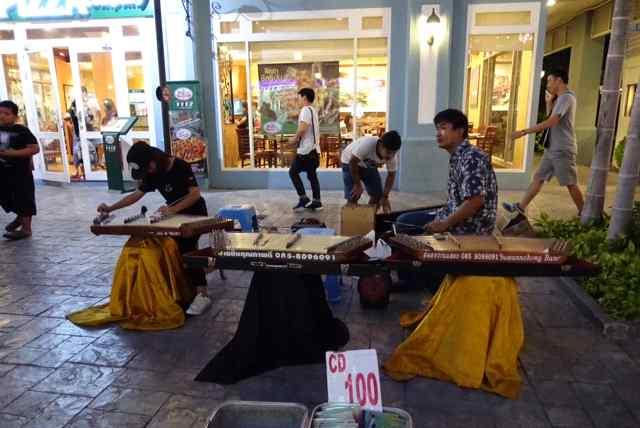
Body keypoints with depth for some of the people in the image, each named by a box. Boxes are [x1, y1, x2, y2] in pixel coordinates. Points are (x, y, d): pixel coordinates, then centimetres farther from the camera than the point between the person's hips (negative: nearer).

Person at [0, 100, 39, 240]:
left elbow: (35, 148, -18)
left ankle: (26, 228, 9)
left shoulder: (22, 131, -12)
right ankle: (20, 217, 41)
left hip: (21, 172, -7)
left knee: (24, 198, 0)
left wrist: (13, 153, -23)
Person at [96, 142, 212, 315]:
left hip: (194, 213, -8)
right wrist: (110, 208, -1)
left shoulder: (180, 166, -22)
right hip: (175, 213, 8)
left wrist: (172, 209, -35)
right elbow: (137, 194, 6)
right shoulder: (152, 174, 0)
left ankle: (202, 295, -16)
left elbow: (195, 193, -27)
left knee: (187, 250, -18)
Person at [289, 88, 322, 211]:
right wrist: (299, 138, 16)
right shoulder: (313, 110, 18)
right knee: (312, 174, 11)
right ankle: (316, 202, 11)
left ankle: (303, 199, -3)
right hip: (314, 148, 9)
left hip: (306, 149, -9)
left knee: (293, 172, 0)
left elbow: (303, 128, -26)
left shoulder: (305, 110, -12)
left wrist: (295, 138, -11)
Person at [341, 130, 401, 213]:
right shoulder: (367, 144, -41)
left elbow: (391, 175, -11)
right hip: (350, 162, -5)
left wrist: (385, 197, -18)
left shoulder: (392, 156, -24)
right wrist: (357, 184, -24)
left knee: (377, 195, -1)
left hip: (369, 165, 5)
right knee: (353, 198, -15)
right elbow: (352, 162, -30)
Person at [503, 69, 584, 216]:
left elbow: (550, 122, -25)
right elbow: (552, 121, 23)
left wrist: (524, 132, -25)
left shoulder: (566, 97, -16)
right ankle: (520, 207, 10)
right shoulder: (561, 98, 15)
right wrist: (549, 102, 11)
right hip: (552, 149, 10)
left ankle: (583, 213, 14)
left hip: (563, 150, -10)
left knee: (570, 184, 0)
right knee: (538, 177, 8)